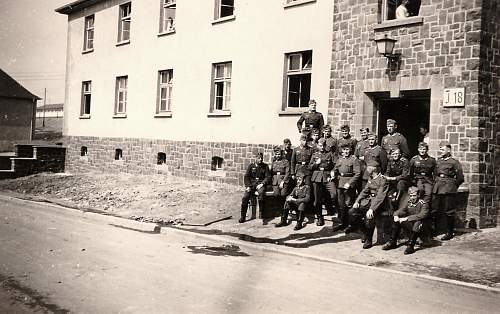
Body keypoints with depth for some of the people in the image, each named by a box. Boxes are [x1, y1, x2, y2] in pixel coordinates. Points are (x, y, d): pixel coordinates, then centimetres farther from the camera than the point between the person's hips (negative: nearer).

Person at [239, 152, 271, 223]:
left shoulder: (265, 166, 9)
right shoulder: (251, 166, 10)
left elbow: (268, 177, 4)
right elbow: (246, 177, 7)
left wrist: (262, 183, -12)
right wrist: (248, 186, -8)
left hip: (261, 184, -1)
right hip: (251, 183, 1)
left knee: (261, 193, -35)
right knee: (245, 197, -22)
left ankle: (261, 213, -24)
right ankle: (243, 216, -12)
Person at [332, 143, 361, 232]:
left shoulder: (354, 160, -6)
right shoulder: (339, 160, 13)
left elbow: (357, 174, -11)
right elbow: (335, 170, 23)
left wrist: (349, 183, -18)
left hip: (350, 185, -6)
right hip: (340, 184, 6)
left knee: (348, 205, -5)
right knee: (341, 205, 9)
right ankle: (343, 223, 19)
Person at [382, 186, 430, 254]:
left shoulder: (423, 204, -13)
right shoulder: (409, 203, 5)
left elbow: (422, 215, -29)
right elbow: (400, 211, 7)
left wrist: (407, 218, -33)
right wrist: (396, 215, -18)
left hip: (421, 228, -6)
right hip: (411, 226, 6)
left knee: (417, 223, -37)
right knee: (396, 220, -6)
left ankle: (411, 246, -32)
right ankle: (392, 242, -5)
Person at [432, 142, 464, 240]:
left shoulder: (454, 162, -2)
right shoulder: (437, 161, 13)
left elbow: (460, 178, 0)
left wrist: (453, 186, 2)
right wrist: (436, 184, 14)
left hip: (448, 189, -5)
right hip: (437, 189, 5)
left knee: (449, 211, 0)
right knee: (434, 210, 5)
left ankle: (449, 233, 8)